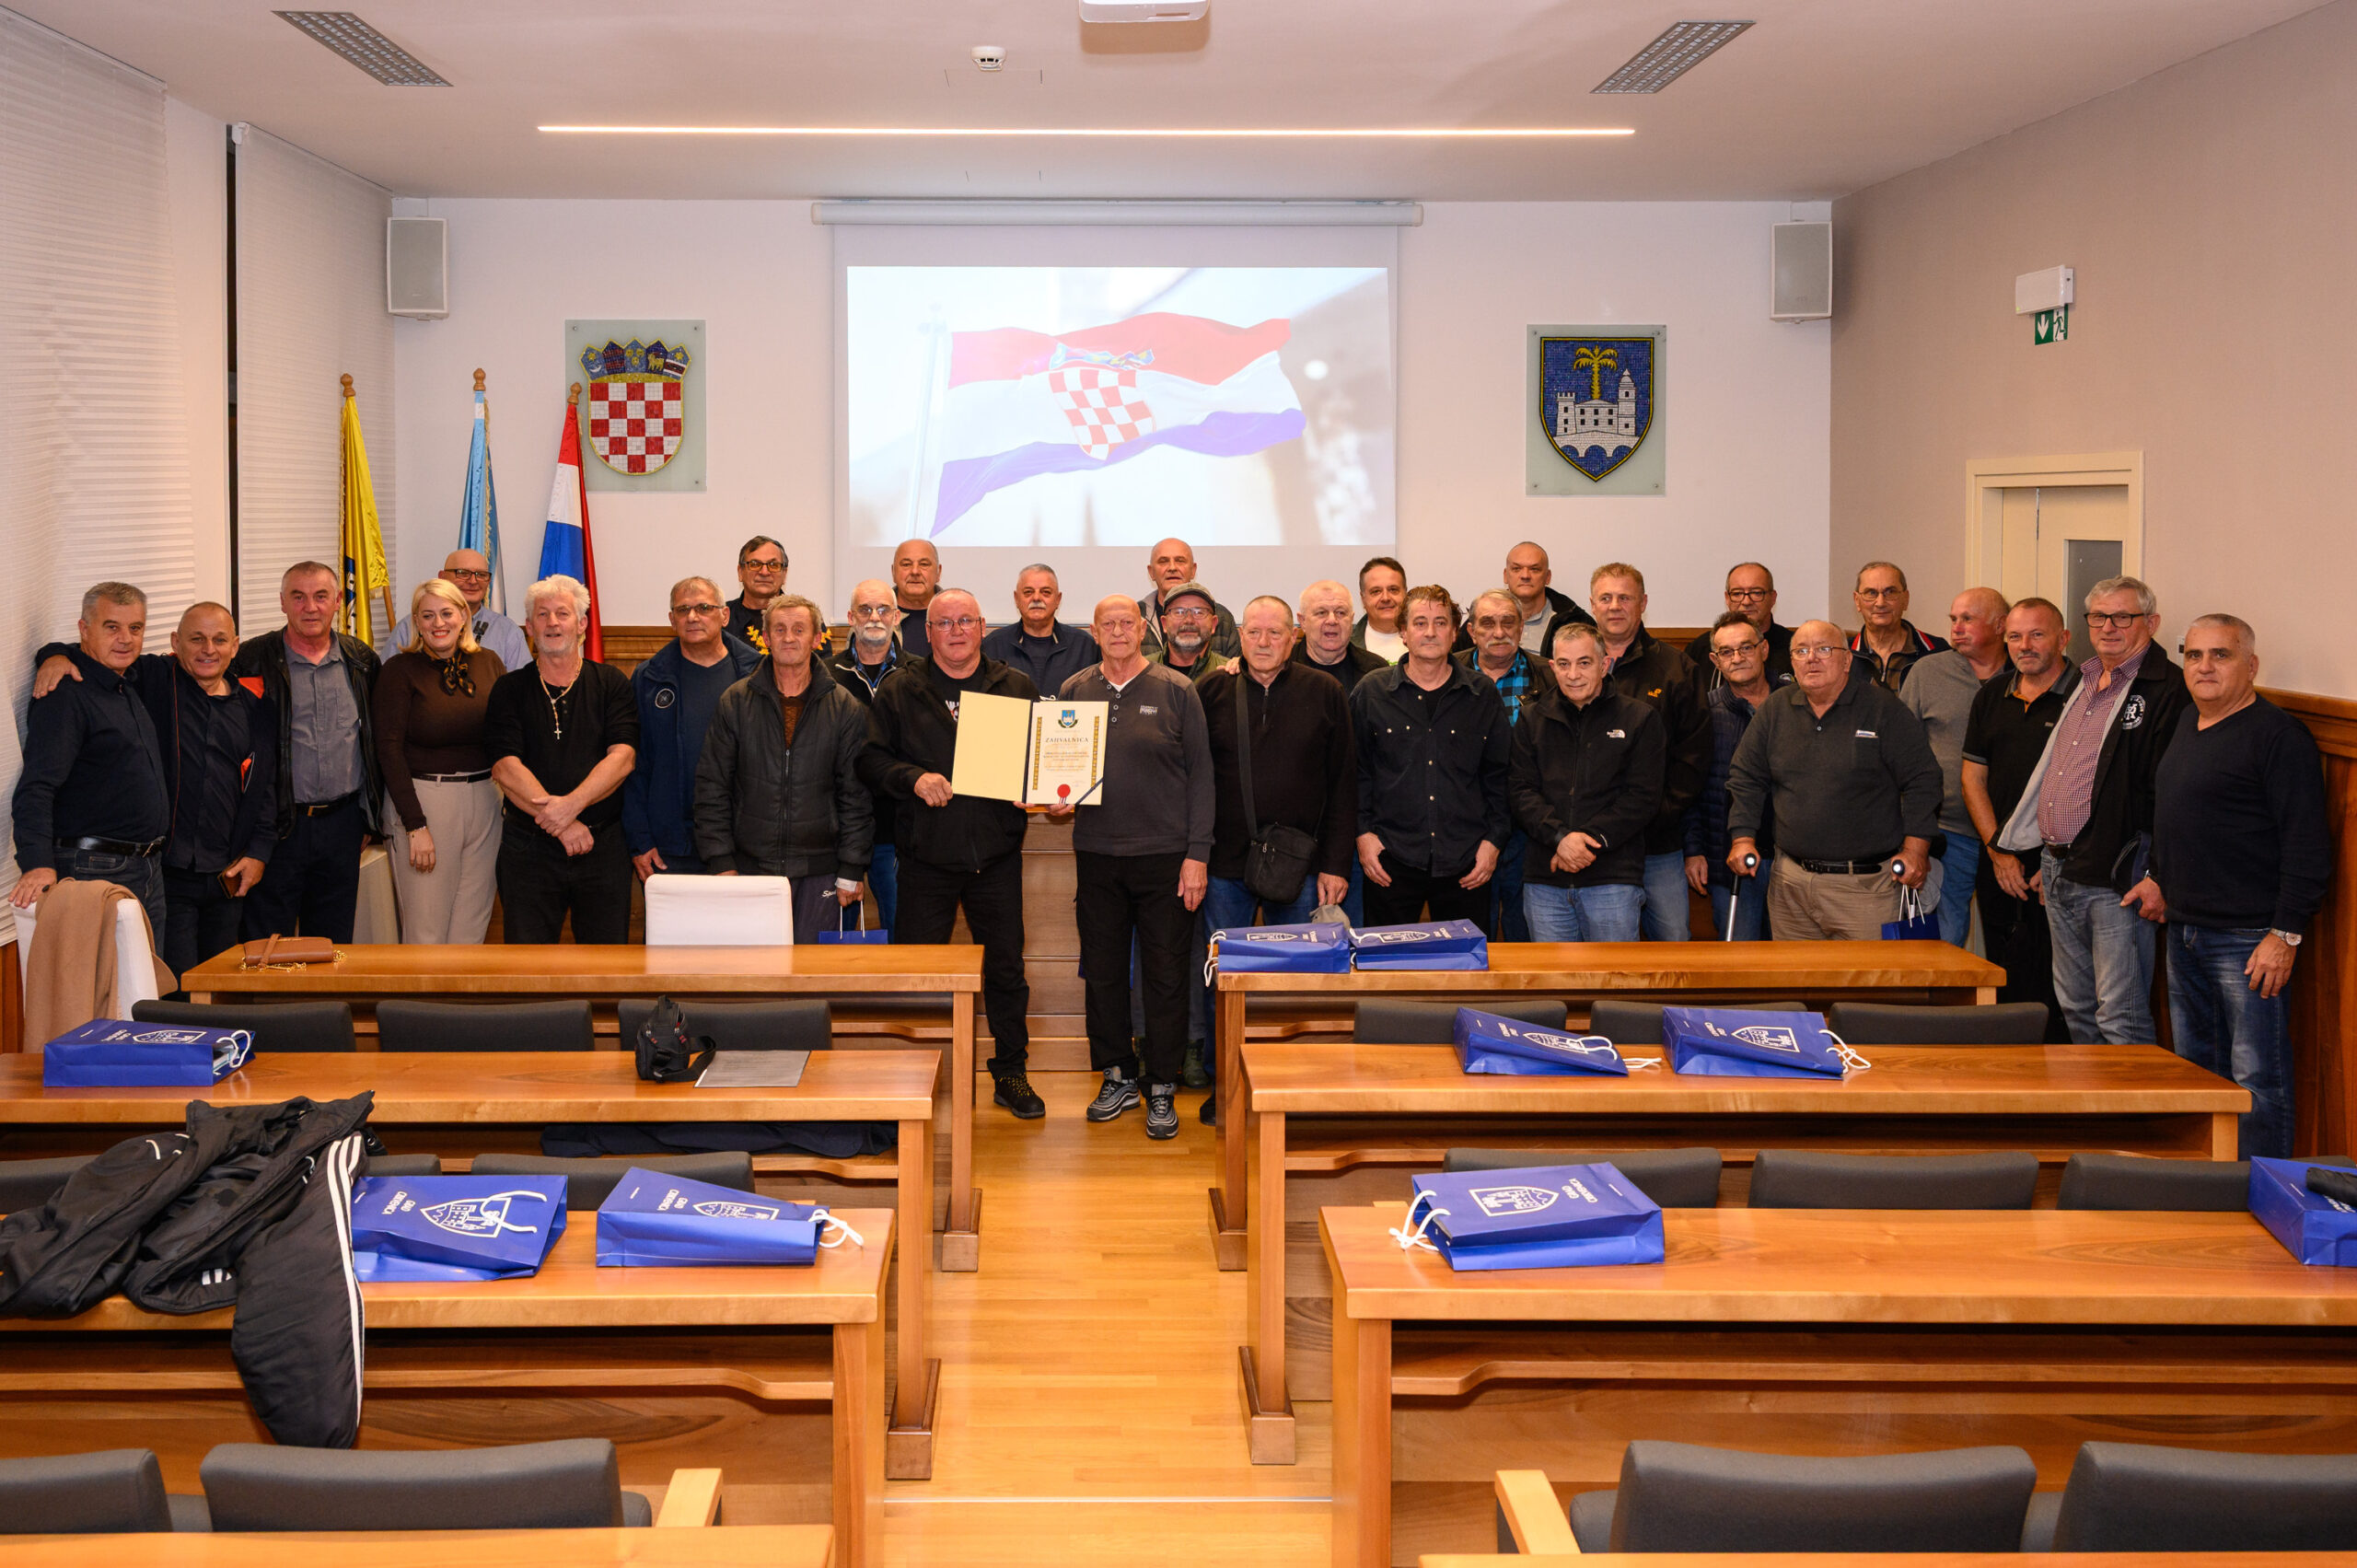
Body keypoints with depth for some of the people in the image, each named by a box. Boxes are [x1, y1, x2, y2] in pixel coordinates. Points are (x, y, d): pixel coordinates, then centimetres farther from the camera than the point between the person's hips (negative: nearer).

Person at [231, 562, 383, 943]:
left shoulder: (362, 661, 7)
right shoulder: (252, 661, -4)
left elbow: (376, 743, 15)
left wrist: (370, 818, 13)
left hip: (343, 823, 3)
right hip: (279, 824, -3)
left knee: (334, 946, 11)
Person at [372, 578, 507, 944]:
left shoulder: (489, 663, 8)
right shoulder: (400, 670, -3)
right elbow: (389, 749, -7)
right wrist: (416, 826, -13)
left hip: (485, 801, 4)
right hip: (423, 800, -4)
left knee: (472, 927, 8)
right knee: (426, 928, -2)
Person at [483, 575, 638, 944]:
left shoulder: (610, 684, 6)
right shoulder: (510, 689, 6)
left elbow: (622, 758, -6)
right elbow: (506, 768, -5)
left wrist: (571, 805, -21)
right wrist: (561, 824, -16)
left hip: (603, 844, 0)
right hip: (528, 847, 0)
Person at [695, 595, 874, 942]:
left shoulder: (845, 709, 3)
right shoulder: (735, 703, 4)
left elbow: (857, 796, 3)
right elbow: (711, 789, 5)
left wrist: (851, 871, -2)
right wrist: (721, 863, -2)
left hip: (819, 873, 0)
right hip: (751, 868, 0)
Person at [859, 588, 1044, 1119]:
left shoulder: (1017, 687, 8)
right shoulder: (899, 690, 3)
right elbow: (870, 759, -1)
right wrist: (913, 777, -18)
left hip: (996, 854, 1)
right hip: (926, 853, -1)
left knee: (1005, 965, 8)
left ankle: (1011, 1072, 21)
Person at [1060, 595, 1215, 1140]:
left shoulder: (1177, 691, 0)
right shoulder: (1074, 691, 8)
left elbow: (1200, 774, -1)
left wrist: (1197, 853, -6)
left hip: (1165, 855, -3)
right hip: (1096, 853, 3)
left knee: (1166, 973, 2)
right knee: (1102, 970, 8)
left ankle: (1161, 1088, 12)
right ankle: (1118, 1075, 23)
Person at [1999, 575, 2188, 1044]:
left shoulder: (2169, 690, -11)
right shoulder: (2082, 683, 17)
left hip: (2115, 881, -9)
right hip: (2061, 875, 9)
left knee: (2121, 1017, -7)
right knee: (2076, 1007, 14)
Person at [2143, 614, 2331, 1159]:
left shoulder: (2279, 735, -13)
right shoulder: (2188, 724, 14)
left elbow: (2307, 843, -17)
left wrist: (2285, 933, -20)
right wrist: (2160, 878, 21)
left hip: (2248, 939, -9)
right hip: (2184, 930, 9)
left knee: (2256, 1079, -5)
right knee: (2194, 1069, 16)